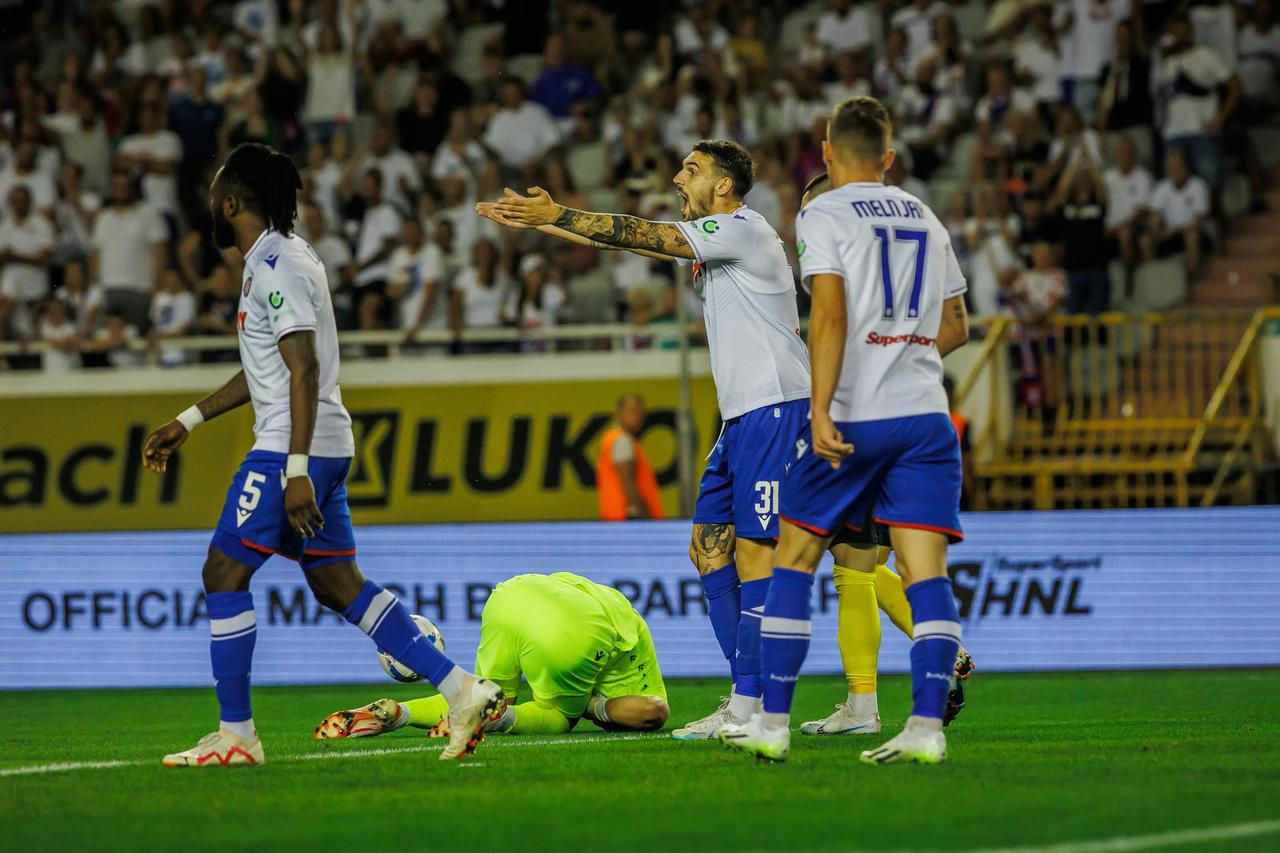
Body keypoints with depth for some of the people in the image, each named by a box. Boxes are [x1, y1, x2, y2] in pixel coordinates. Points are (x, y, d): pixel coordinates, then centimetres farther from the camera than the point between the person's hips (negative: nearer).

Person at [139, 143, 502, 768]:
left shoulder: (277, 268, -14)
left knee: (224, 573, -4)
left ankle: (235, 734, -1)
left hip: (292, 451, -10)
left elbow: (304, 370, -21)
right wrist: (188, 422, 31)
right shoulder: (277, 259, 18)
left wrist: (297, 470, -25)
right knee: (338, 584, 9)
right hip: (325, 449, 10)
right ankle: (461, 690, 4)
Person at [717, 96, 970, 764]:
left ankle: (772, 722, 7)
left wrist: (821, 409, -18)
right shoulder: (926, 220, 16)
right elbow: (956, 328, 21)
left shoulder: (822, 215, -1)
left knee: (794, 558, 7)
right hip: (926, 413, 4)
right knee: (925, 568, -2)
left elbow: (831, 314, -14)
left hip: (853, 415, -4)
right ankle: (927, 726, -13)